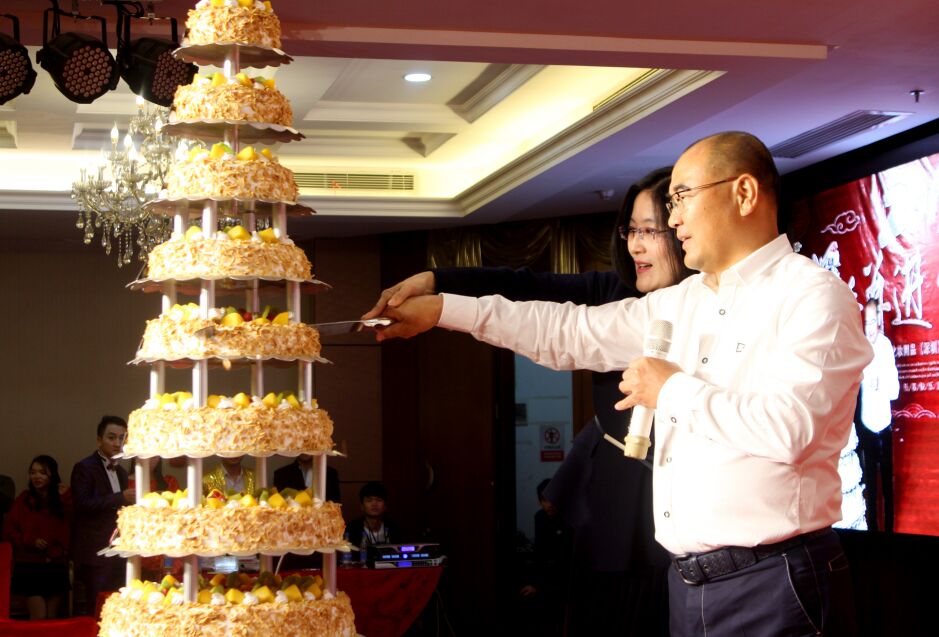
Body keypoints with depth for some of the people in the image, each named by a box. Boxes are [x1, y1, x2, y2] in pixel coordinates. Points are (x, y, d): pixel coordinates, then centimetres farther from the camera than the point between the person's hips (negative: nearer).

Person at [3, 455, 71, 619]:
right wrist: (30, 541, -12)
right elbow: (9, 529, 2)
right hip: (30, 567, -1)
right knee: (38, 617, -7)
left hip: (56, 568, 1)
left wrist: (65, 500, -14)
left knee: (52, 618, 8)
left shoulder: (64, 499, 2)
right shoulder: (24, 499, 3)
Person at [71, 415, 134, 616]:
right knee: (95, 612, -9)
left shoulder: (121, 471, 19)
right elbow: (83, 504, -18)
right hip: (94, 554, -7)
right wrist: (121, 497, -19)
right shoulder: (84, 468, -5)